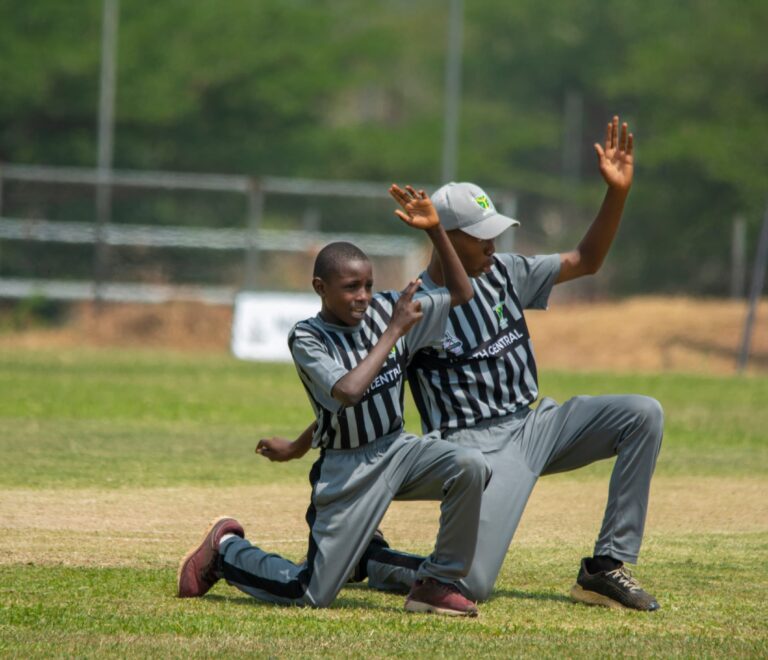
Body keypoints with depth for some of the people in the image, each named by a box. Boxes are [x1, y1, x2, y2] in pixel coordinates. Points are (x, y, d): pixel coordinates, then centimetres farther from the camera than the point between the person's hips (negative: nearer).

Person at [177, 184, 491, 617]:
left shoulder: (384, 309, 1)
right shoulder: (307, 338, -13)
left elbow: (461, 293, 6)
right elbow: (347, 391, -30)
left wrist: (435, 231, -6)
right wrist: (394, 330, -25)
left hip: (399, 449, 5)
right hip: (348, 467, -5)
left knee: (470, 466, -26)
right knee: (310, 594, -8)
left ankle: (437, 582, -10)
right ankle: (226, 549, 22)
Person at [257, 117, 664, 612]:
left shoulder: (505, 273, 9)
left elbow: (586, 261, 11)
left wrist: (618, 193, -3)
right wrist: (298, 447, -4)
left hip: (536, 424, 7)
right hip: (477, 445, -7)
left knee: (644, 414, -11)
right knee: (469, 586, -25)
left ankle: (606, 569, -7)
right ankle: (369, 561, 8)